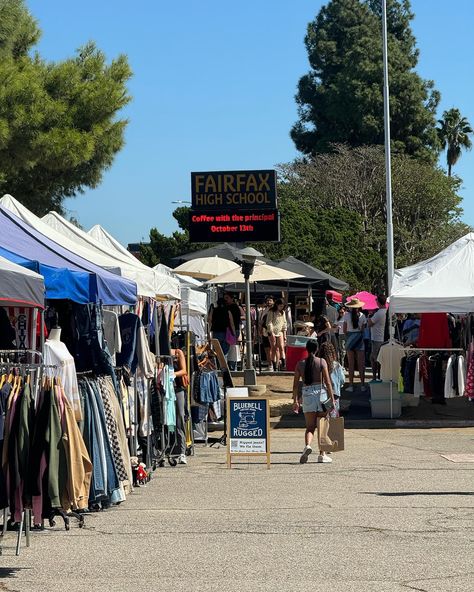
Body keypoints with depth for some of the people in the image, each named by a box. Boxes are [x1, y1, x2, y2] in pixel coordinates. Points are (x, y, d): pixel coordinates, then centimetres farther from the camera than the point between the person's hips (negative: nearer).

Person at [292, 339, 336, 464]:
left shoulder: (300, 364, 4)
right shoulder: (321, 362, -3)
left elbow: (295, 384, 5)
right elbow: (327, 382, -6)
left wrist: (295, 401, 11)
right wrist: (332, 399, -2)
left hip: (307, 394, 2)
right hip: (321, 393, -2)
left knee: (310, 426, 6)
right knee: (321, 426, 8)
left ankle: (307, 445, -22)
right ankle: (322, 454, 9)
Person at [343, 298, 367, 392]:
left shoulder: (347, 315, -7)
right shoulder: (362, 316, -4)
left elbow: (344, 329, -3)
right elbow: (363, 329, -1)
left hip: (349, 338, -1)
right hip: (360, 339, 1)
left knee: (351, 364, 3)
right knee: (361, 363, 6)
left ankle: (351, 385, 3)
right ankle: (362, 385, 8)